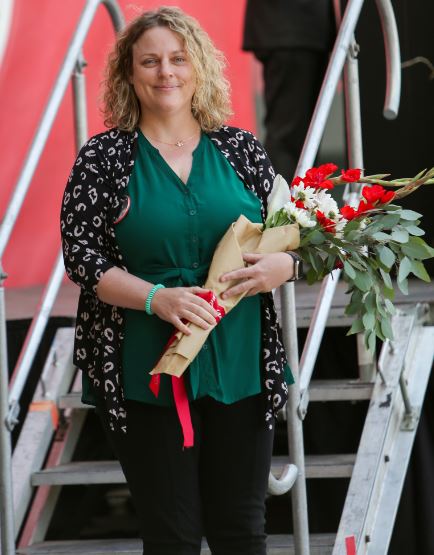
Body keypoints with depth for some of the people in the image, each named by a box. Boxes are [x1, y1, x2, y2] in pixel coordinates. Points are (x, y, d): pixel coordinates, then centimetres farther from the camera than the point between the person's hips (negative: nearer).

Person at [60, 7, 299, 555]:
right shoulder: (102, 158, 0)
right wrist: (156, 298, -20)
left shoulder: (240, 149, 7)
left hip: (240, 369, 2)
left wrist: (282, 264, -11)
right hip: (146, 372, -2)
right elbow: (80, 253, -5)